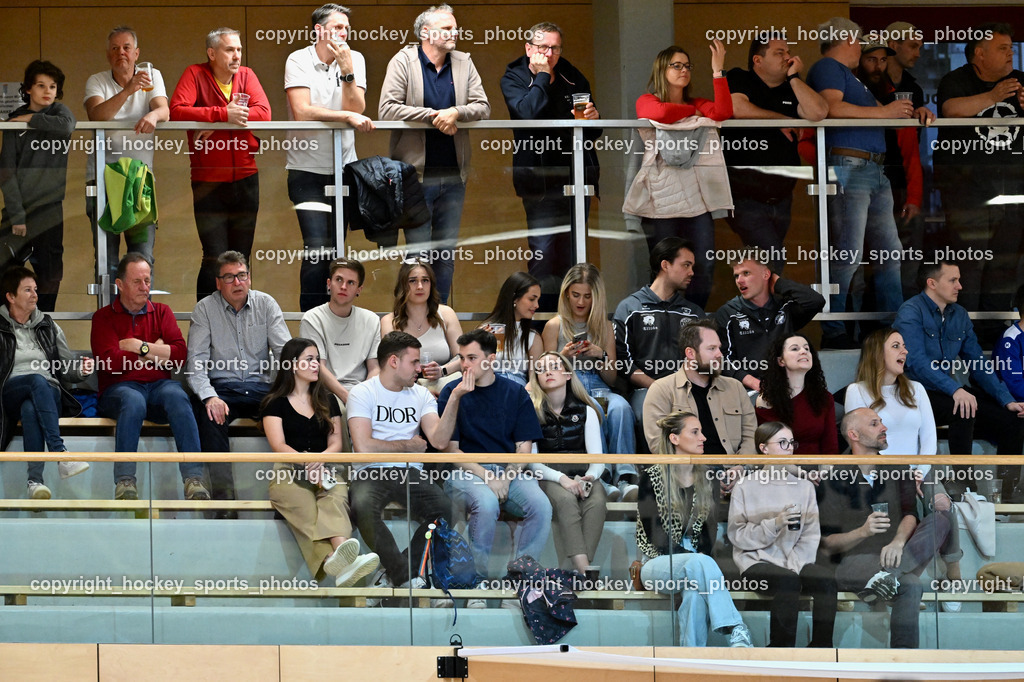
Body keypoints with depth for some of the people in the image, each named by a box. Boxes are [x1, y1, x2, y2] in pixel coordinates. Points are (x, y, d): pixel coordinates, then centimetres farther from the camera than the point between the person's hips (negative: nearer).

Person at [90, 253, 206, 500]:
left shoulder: (161, 312, 19)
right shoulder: (104, 317, 9)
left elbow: (180, 353, 3)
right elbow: (110, 362, -7)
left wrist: (137, 346, -2)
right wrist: (155, 351, 1)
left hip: (158, 386, 2)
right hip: (120, 388, -2)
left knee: (176, 395, -33)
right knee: (133, 401, -38)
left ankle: (194, 479, -44)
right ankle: (125, 483, -43)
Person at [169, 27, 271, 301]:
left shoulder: (246, 75, 7)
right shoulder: (195, 75, -2)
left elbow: (264, 112, -8)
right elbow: (177, 111, -17)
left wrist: (215, 123, -16)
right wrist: (223, 114, -22)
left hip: (245, 178, 4)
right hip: (208, 180, -4)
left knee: (241, 258, 7)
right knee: (215, 258, -10)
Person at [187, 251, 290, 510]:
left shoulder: (266, 304, 8)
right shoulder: (205, 309, 3)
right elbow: (196, 361, -5)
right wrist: (209, 396, -24)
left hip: (260, 387, 2)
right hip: (221, 388, -1)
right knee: (208, 413, -36)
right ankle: (223, 494, -36)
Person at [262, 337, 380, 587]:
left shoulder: (327, 402, 24)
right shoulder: (275, 403, 12)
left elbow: (336, 444, 14)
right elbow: (278, 445, -2)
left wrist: (319, 459, -10)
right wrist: (306, 464, -20)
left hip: (323, 470, 3)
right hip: (288, 473, -3)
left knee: (335, 496, -36)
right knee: (305, 507, -39)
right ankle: (335, 560, -68)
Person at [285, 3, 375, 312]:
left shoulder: (354, 60, 4)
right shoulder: (299, 61, -6)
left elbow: (357, 110, -6)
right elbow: (302, 112, -18)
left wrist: (347, 72, -17)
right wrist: (348, 117, -17)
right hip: (308, 170, -4)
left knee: (339, 249, 7)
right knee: (317, 249, -13)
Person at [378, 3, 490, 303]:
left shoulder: (464, 63, 9)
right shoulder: (403, 62, -4)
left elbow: (483, 107, 3)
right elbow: (387, 110, -12)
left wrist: (456, 113, -17)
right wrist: (433, 115, -16)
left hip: (453, 176, 4)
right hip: (416, 175, -4)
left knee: (446, 255, 9)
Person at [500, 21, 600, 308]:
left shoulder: (573, 78, 11)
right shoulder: (513, 80, 0)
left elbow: (594, 134, 16)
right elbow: (529, 112, -21)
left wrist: (592, 119, -7)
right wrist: (543, 76, -13)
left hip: (576, 175, 4)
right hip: (539, 178, -4)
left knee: (573, 251, 9)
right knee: (543, 252, -7)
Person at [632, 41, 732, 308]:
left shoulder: (696, 104, 19)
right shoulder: (646, 101, 8)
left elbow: (723, 113, -2)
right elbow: (661, 112, -15)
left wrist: (718, 71, -3)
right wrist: (692, 112, 2)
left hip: (696, 194, 4)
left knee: (703, 265, -4)